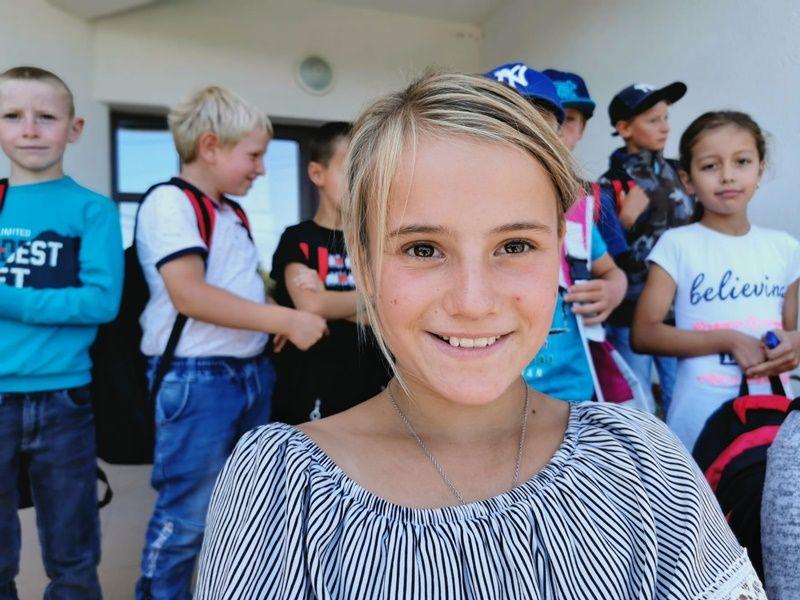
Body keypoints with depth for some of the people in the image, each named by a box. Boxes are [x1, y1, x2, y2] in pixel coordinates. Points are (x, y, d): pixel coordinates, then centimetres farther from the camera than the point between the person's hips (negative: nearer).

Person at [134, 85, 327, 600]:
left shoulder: (233, 213, 15)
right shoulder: (169, 202, -12)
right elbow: (189, 294, -23)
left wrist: (282, 318, 6)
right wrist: (286, 321, -23)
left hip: (252, 372, 9)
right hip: (196, 378, -9)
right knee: (187, 515, 1)